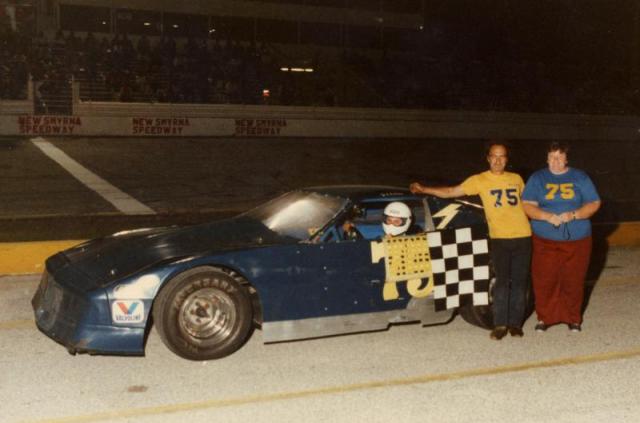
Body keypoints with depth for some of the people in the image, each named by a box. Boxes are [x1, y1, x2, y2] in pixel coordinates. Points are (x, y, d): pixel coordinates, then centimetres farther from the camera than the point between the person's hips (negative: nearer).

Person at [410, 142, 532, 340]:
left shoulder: (517, 179, 9)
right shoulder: (479, 180, 0)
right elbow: (451, 192, -2)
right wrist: (424, 189, -8)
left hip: (523, 237, 3)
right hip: (500, 238, -3)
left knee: (520, 282, 5)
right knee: (502, 281, -8)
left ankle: (515, 323, 14)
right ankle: (500, 324, 1)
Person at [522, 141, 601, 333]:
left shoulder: (580, 177, 7)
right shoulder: (537, 178, 6)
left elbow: (594, 203, 4)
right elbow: (527, 206, -1)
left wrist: (573, 215, -14)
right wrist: (548, 217, -18)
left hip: (576, 240, 0)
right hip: (545, 240, 0)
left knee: (573, 281, 3)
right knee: (544, 281, -3)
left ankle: (573, 318, 19)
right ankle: (544, 317, 12)